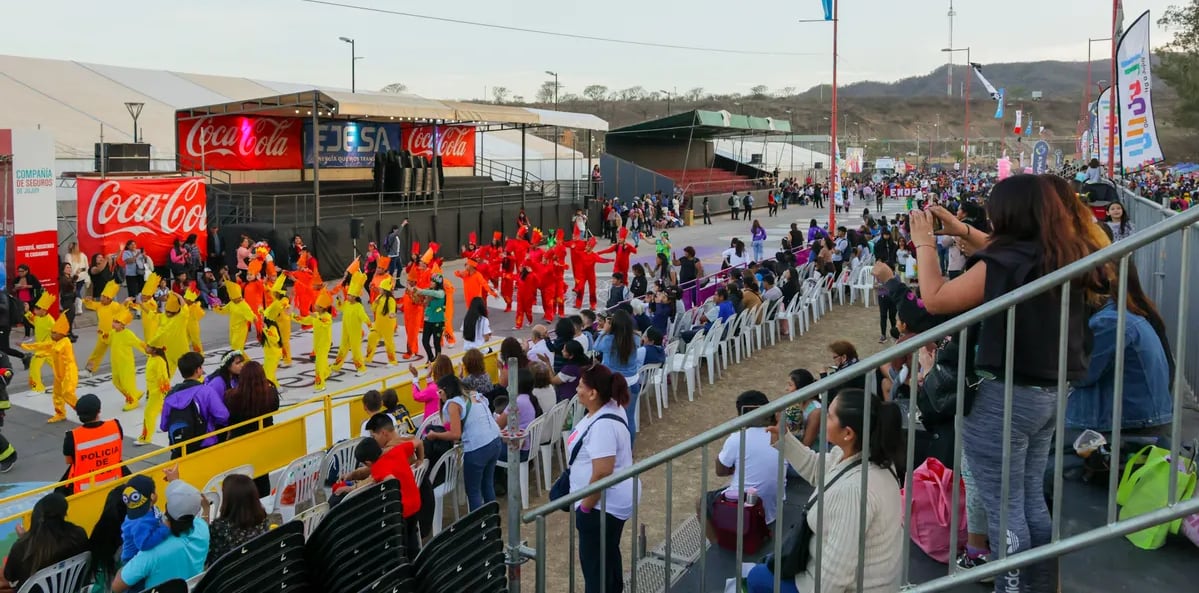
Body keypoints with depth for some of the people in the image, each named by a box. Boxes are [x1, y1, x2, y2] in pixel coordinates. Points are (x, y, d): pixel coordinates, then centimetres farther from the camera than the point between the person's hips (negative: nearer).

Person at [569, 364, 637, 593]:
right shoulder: (610, 407, 1)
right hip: (611, 502, 10)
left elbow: (602, 474, -31)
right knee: (608, 555, 26)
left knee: (594, 562, 3)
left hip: (602, 505, -10)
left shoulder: (603, 425, -30)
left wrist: (585, 507, -19)